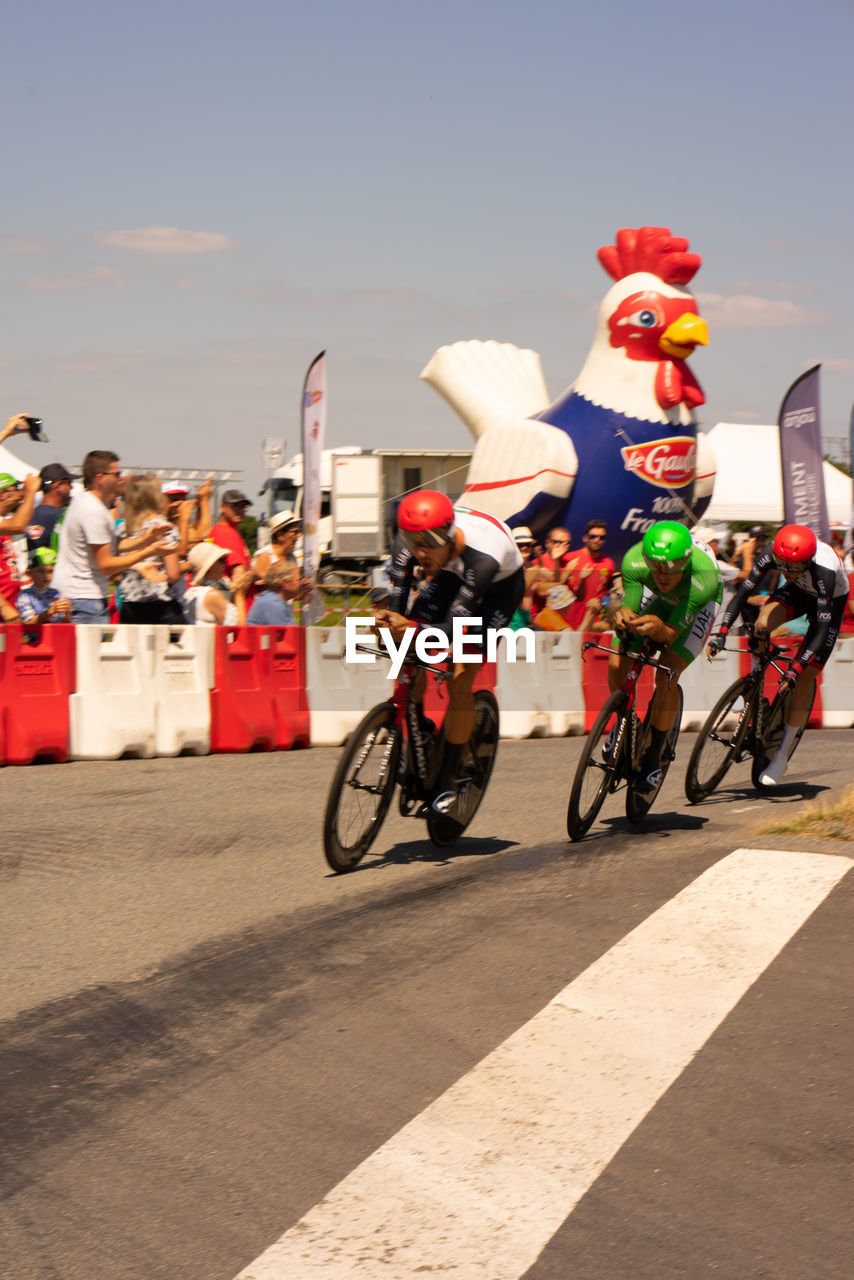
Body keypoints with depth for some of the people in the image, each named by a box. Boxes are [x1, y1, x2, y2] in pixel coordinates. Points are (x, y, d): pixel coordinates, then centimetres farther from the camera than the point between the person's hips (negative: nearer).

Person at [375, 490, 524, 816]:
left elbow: (455, 625, -42)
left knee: (460, 682, -15)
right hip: (451, 576, 5)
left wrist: (418, 630, -60)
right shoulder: (406, 542, -29)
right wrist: (389, 621, -46)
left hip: (500, 584, -5)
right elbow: (397, 602, -25)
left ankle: (447, 779, -4)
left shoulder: (482, 556, -42)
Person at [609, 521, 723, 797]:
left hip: (700, 605, -3)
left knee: (666, 677, -21)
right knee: (616, 665, -11)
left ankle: (653, 758, -2)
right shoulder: (634, 561, -35)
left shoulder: (704, 578, -42)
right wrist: (622, 618, -53)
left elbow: (671, 634, -36)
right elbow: (629, 609, -28)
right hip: (661, 600, 3)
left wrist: (657, 627, -59)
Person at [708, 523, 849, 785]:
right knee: (762, 624, -30)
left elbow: (822, 629, -40)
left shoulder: (824, 571, -41)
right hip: (799, 592, 4)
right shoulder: (772, 553, -32)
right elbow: (745, 590, -26)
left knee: (804, 678, -9)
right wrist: (721, 632, -35)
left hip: (832, 600, -4)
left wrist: (795, 670, -46)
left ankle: (782, 755, 2)